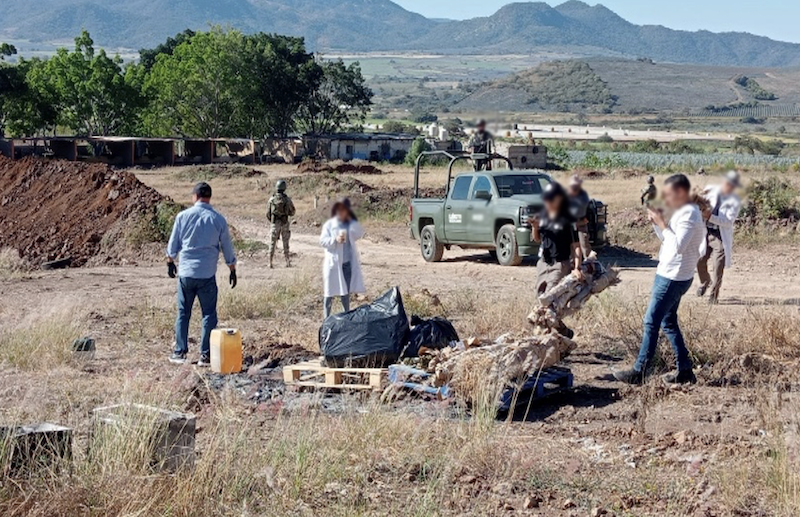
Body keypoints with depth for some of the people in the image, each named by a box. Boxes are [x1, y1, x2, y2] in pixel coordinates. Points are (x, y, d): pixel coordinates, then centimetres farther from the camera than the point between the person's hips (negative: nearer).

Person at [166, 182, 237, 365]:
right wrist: (232, 269, 19)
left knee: (183, 314, 11)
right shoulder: (218, 219, -1)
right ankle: (205, 355, 4)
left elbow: (173, 244, 7)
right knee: (209, 315, 6)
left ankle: (180, 353, 13)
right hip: (207, 275, -1)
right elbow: (227, 247, 7)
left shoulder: (183, 216, -1)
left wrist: (170, 262, 24)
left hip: (185, 273, 1)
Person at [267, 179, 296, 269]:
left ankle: (270, 263, 3)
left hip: (275, 224, 0)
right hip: (285, 224, 0)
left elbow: (268, 213, 1)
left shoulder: (271, 199, -5)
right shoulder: (287, 199, -8)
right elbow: (293, 212, 1)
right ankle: (288, 262, 11)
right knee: (286, 243, 11)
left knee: (272, 243, 6)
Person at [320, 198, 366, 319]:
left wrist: (351, 220, -10)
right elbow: (322, 241, -8)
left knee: (346, 290, 12)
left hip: (348, 262, 4)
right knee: (331, 291, 0)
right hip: (334, 262, -3)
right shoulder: (329, 224, -2)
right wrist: (335, 240, -23)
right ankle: (327, 317, 7)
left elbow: (359, 234, -6)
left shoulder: (352, 224, 9)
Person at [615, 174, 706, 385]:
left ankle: (639, 373, -1)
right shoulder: (682, 212, 14)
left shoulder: (689, 214, -18)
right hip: (670, 275, 11)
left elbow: (678, 245, -28)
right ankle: (685, 370, 19)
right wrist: (656, 221, 6)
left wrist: (662, 223, -20)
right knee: (669, 322, 15)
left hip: (673, 278, -11)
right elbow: (666, 239, 22)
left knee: (652, 322, -6)